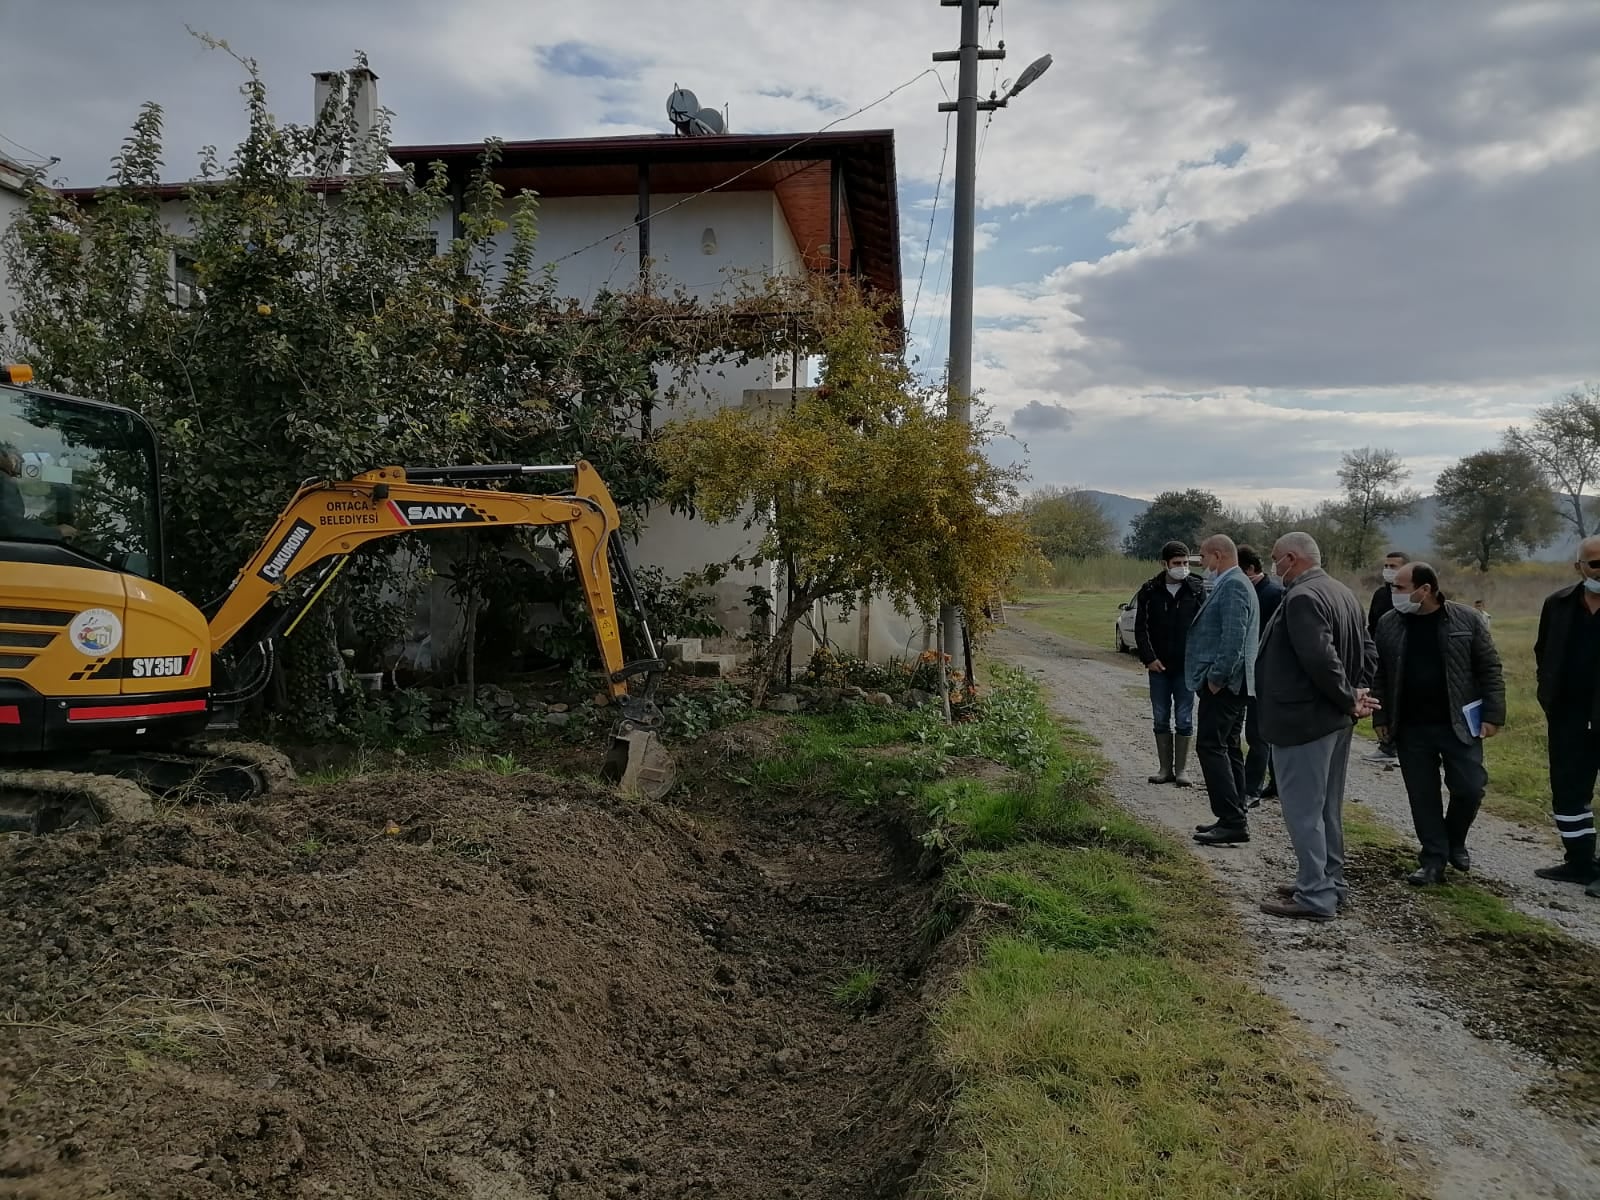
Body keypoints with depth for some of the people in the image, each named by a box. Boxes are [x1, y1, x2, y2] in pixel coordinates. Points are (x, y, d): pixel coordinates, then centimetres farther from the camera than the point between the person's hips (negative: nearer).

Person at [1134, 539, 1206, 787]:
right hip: (1158, 666, 1)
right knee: (1161, 719, 7)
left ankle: (1181, 770, 11)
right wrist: (1149, 658, -7)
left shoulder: (1196, 590, -1)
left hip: (1186, 666, -1)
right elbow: (1141, 628, 2)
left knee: (1184, 720, 3)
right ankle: (1165, 769, 16)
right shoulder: (1150, 590, 1)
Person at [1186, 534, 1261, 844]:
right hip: (1229, 682, 11)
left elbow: (1233, 638, -23)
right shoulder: (1233, 583, 18)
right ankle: (1234, 819, 19)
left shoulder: (1232, 585, -14)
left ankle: (1232, 822, -10)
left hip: (1222, 683, -11)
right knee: (1227, 748, 13)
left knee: (1212, 747, -11)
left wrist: (1217, 677, -20)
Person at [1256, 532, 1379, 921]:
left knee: (1303, 808, -3)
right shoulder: (1343, 593, 12)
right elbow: (1368, 652, 15)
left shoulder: (1302, 597, -20)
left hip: (1303, 719, -10)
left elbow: (1320, 659, -28)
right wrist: (1355, 695, 4)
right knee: (1326, 806, 18)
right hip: (1335, 719, 10)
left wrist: (1349, 699, -16)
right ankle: (1330, 882, 28)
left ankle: (1315, 896, 1)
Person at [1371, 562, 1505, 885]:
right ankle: (1434, 859, 17)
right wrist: (1381, 718, 4)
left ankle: (1455, 841, 27)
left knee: (1469, 787, 0)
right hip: (1411, 728, 2)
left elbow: (1489, 670, -2)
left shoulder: (1466, 619, -5)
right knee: (1422, 795, 5)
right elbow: (1379, 675, 7)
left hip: (1458, 724, -2)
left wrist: (1492, 714, -7)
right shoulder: (1388, 624, 1)